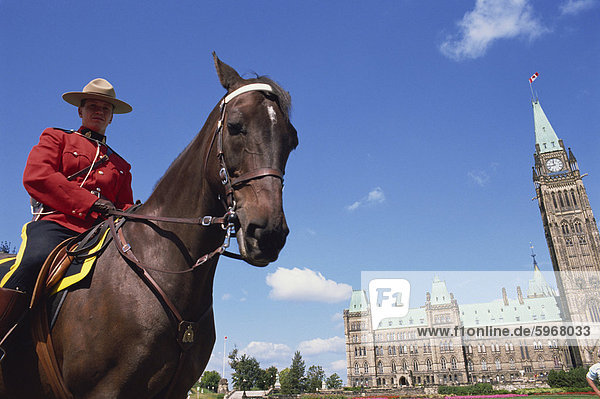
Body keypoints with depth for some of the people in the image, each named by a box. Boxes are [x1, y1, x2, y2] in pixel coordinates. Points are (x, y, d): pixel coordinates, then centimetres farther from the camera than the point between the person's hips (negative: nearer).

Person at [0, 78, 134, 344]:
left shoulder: (120, 164, 31)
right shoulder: (56, 138, 21)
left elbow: (125, 205, 25)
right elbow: (36, 176, 2)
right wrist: (90, 202, -8)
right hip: (54, 224, -3)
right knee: (35, 259, -37)